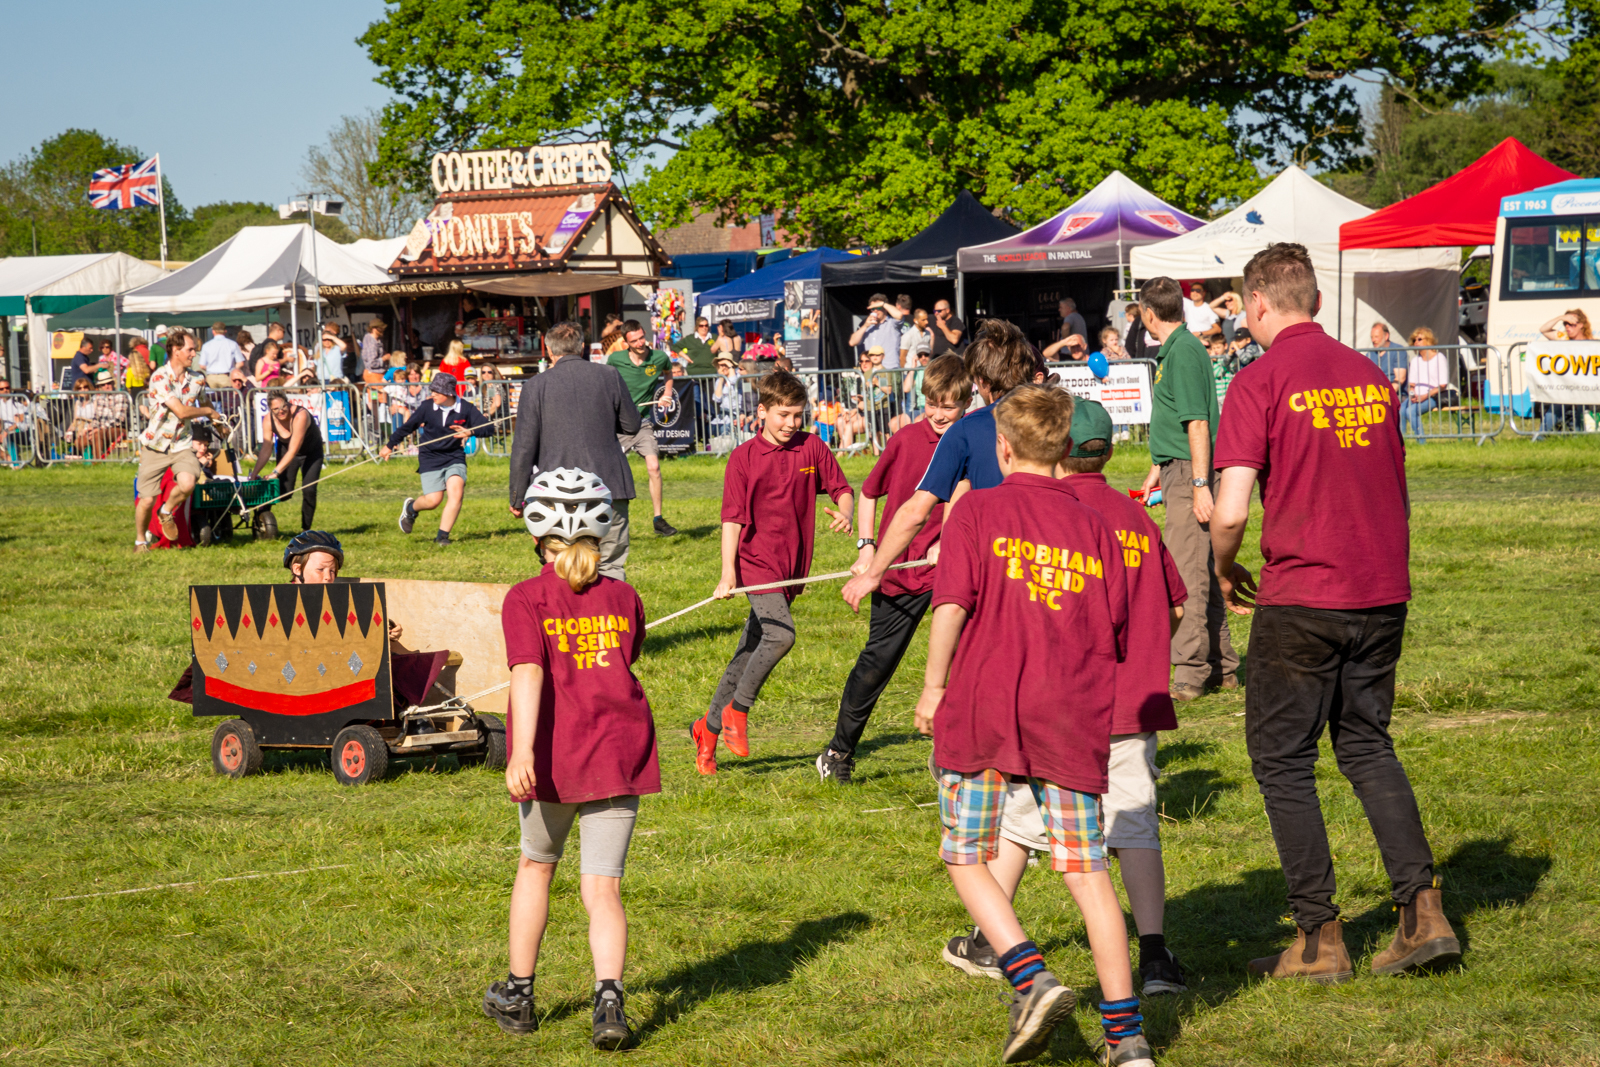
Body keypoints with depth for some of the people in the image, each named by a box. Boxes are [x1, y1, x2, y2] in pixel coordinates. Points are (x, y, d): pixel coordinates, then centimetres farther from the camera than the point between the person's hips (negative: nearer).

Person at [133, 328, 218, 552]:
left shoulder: (196, 380, 2)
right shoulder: (160, 378, -17)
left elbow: (205, 403, 26)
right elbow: (182, 411, -21)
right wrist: (208, 411, -5)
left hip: (182, 445, 3)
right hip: (155, 445, -3)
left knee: (187, 483, -26)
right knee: (147, 500, -3)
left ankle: (167, 512, 6)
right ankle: (140, 539, 25)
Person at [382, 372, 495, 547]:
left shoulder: (466, 409, -8)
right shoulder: (426, 408, -7)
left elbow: (489, 428, -10)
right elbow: (408, 427, 7)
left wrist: (470, 432, -29)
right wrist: (390, 445, 15)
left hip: (455, 457, 1)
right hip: (430, 458, -1)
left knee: (456, 492, -19)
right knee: (433, 500, -9)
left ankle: (442, 536, -6)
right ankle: (411, 507, 28)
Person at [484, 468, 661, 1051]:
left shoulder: (526, 599, -4)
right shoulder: (622, 597, 7)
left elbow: (528, 673, -18)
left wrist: (523, 752, -26)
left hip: (553, 756, -1)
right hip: (618, 752, 2)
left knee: (536, 864, 22)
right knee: (602, 887, 2)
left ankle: (518, 995, 30)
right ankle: (609, 998, -19)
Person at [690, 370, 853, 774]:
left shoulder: (812, 448, 4)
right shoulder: (743, 457, -6)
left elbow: (840, 487, 14)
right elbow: (732, 517, -9)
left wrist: (844, 513, -10)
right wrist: (728, 572, -17)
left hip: (791, 565, 4)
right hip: (756, 561, -4)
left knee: (750, 652, 9)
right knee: (780, 634, -24)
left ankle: (709, 727, 22)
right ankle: (737, 710, -6)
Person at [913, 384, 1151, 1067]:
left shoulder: (977, 511, 0)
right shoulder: (1094, 528, 9)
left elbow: (952, 604, -10)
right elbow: (1116, 639, 10)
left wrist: (933, 686, 0)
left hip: (985, 711, -3)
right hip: (1071, 723, 3)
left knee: (965, 858, 11)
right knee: (1087, 872, 6)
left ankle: (1031, 979, -8)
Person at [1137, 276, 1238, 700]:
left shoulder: (1184, 351, -15)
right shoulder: (1172, 350, 16)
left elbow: (1197, 423, -21)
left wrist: (1200, 484, -24)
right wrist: (1156, 469, 33)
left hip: (1189, 475, -10)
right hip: (1179, 473, 10)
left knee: (1188, 574, -8)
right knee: (1200, 572, 14)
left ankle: (1190, 673, -7)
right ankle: (1220, 667, 20)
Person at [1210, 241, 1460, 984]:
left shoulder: (1261, 382, -10)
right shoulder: (1370, 375, 8)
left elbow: (1230, 511, -16)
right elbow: (1399, 496, 14)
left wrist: (1225, 569, 3)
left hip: (1301, 597, -6)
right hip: (1382, 590, 6)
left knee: (1282, 759, 7)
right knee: (1367, 745, 19)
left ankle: (1319, 938, 7)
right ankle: (1423, 912, 9)